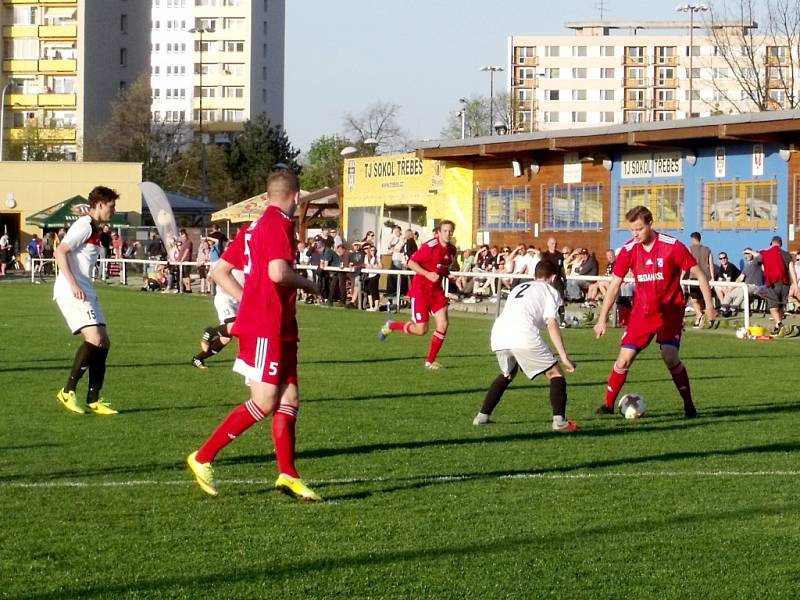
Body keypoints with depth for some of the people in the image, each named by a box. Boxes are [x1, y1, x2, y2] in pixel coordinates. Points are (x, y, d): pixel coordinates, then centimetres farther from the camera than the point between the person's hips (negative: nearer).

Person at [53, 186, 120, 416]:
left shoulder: (94, 229, 20)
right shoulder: (84, 225, -9)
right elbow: (60, 252, -19)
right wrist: (73, 284, -23)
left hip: (85, 293, 10)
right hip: (70, 293, -10)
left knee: (103, 343, 6)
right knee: (94, 339, -20)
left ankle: (93, 400, 8)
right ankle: (68, 392, -12)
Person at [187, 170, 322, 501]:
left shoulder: (255, 226, 15)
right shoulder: (279, 224, -12)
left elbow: (220, 272, 17)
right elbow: (278, 272, -26)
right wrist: (308, 283, -9)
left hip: (279, 329, 10)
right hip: (266, 330, -10)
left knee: (290, 399, 7)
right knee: (264, 404, -9)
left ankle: (288, 475, 6)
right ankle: (203, 458, -3)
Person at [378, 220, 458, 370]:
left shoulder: (452, 250, 5)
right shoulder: (430, 246, -18)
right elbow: (411, 263, -17)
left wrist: (449, 275, 3)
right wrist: (428, 274, -26)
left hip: (436, 290, 7)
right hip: (420, 290, -7)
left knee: (443, 325, -7)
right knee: (420, 330, -6)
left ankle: (430, 361, 6)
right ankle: (390, 326, 22)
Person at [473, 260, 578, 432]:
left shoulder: (518, 287, 34)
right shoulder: (550, 291, 16)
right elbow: (552, 324, 1)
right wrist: (564, 356, -3)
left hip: (498, 335, 6)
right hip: (524, 336, -6)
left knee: (507, 374, 32)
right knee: (555, 374, 6)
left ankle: (483, 416, 27)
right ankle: (559, 420, -11)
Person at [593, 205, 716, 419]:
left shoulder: (672, 246, -14)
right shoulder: (628, 251, -6)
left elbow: (699, 274, -6)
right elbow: (614, 285, 1)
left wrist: (709, 305, -9)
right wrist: (602, 319, -2)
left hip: (670, 311, -3)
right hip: (642, 312, 3)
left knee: (670, 357, -17)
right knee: (624, 359, -5)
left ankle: (689, 406, -1)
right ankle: (608, 405, 10)